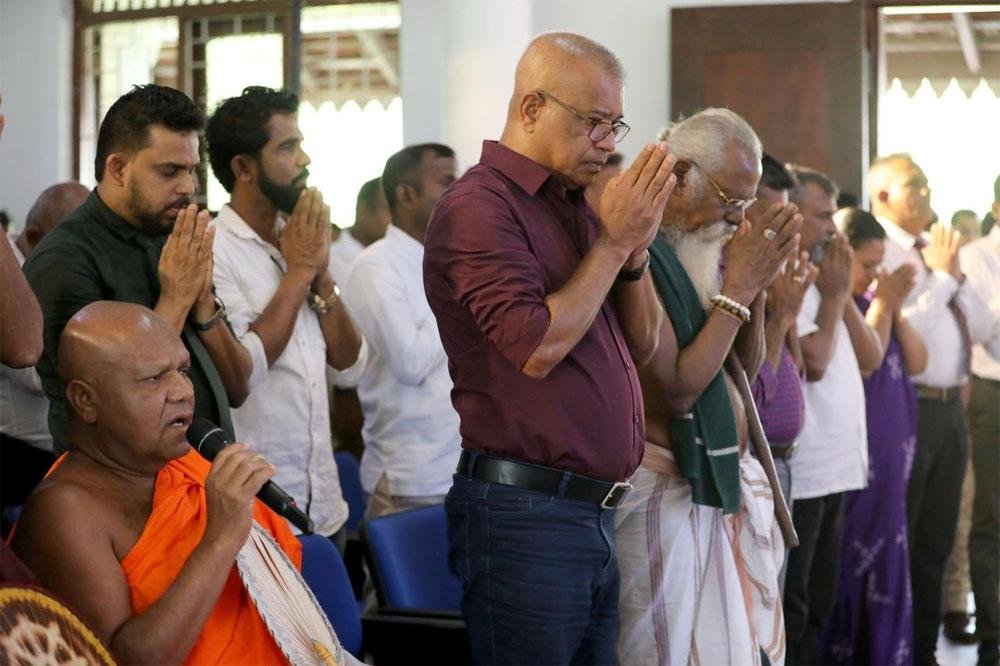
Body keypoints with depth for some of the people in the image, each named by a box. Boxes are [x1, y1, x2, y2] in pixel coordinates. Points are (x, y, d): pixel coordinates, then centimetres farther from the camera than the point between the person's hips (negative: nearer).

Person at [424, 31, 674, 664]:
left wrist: (637, 249, 0)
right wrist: (613, 240, -12)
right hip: (526, 515, -8)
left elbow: (641, 346, 17)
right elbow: (537, 346, -20)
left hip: (594, 512, 8)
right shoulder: (479, 205, -10)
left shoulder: (575, 205, 16)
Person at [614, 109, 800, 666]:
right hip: (667, 492, -9)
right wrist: (738, 287, -16)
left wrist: (757, 284, 1)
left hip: (726, 485, 9)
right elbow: (678, 389, -22)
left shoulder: (698, 252, 10)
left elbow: (746, 367, 17)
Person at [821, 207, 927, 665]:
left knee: (887, 558, 13)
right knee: (846, 563, -3)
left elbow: (915, 363, 12)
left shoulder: (870, 298, 13)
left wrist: (894, 308, 0)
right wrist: (882, 305, -12)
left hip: (890, 456, 8)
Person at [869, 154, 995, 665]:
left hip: (950, 407, 8)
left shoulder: (938, 251, 14)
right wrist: (941, 277, -14)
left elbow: (981, 328, 10)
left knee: (935, 543, 15)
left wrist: (955, 276, -4)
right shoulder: (878, 254, -11)